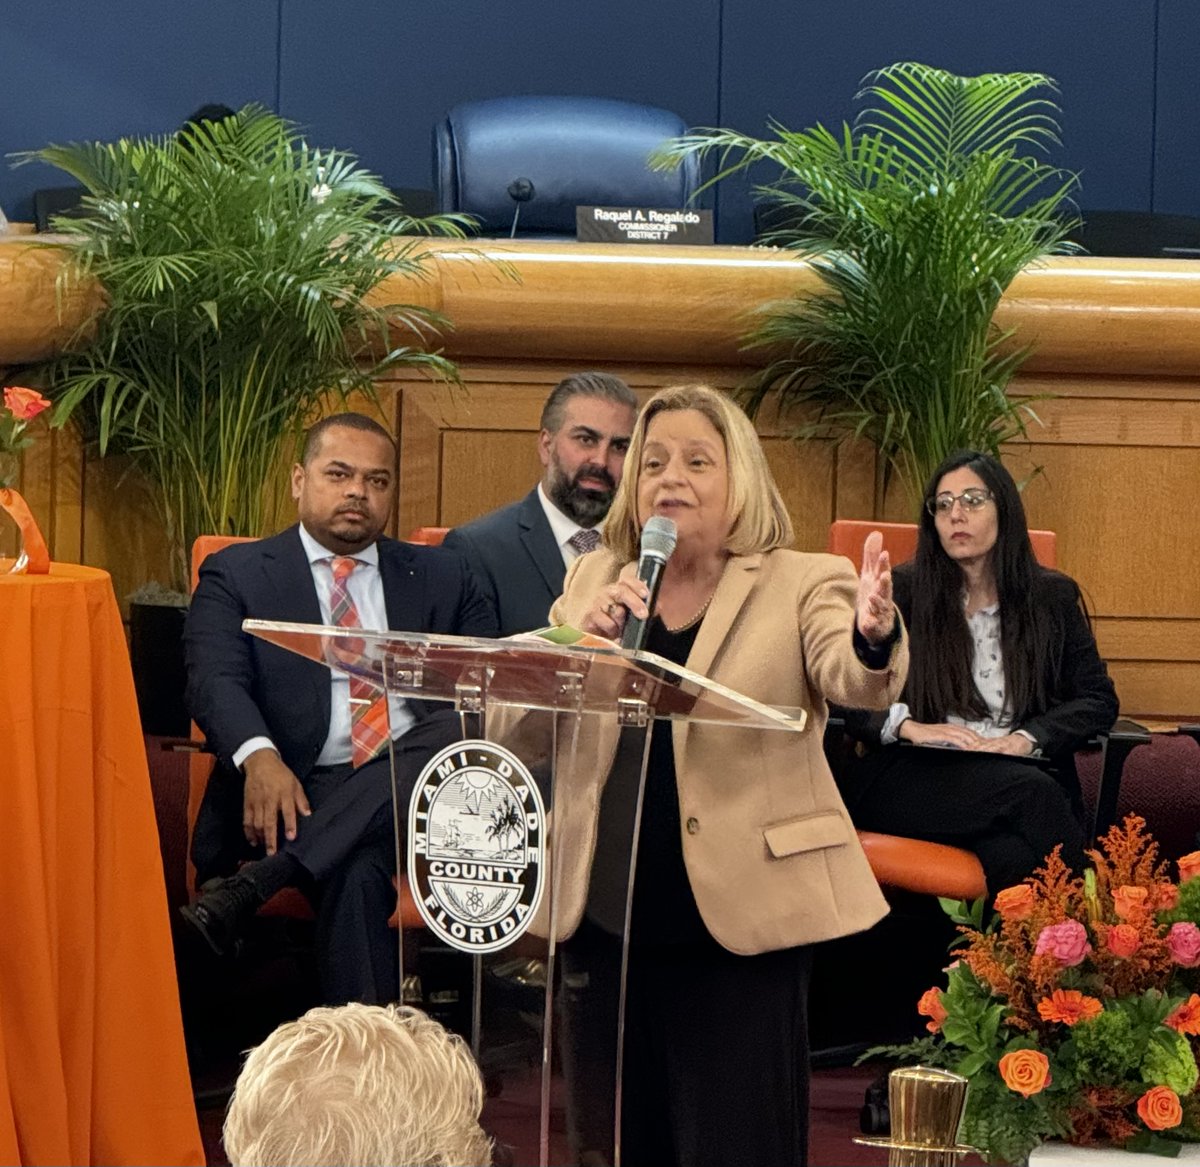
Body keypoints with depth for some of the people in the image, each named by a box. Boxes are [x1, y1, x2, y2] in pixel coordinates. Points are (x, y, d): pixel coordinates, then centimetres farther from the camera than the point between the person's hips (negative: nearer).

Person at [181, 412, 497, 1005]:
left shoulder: (441, 576, 23)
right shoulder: (236, 574, 13)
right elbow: (215, 680, -5)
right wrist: (258, 755, -28)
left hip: (420, 779, 3)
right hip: (302, 790, -3)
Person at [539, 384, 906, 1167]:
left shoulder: (803, 585, -1)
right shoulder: (593, 582, 9)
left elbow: (850, 680, -21)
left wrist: (874, 638, -43)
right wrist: (581, 638, -14)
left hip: (740, 917, -4)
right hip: (607, 915, 4)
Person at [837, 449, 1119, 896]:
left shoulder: (1053, 597, 16)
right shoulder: (901, 592, 12)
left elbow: (1098, 699, 12)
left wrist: (1026, 738, -6)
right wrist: (909, 726, -13)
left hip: (1027, 771, 1)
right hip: (912, 774, -1)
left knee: (1016, 854, -37)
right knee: (1028, 791, -34)